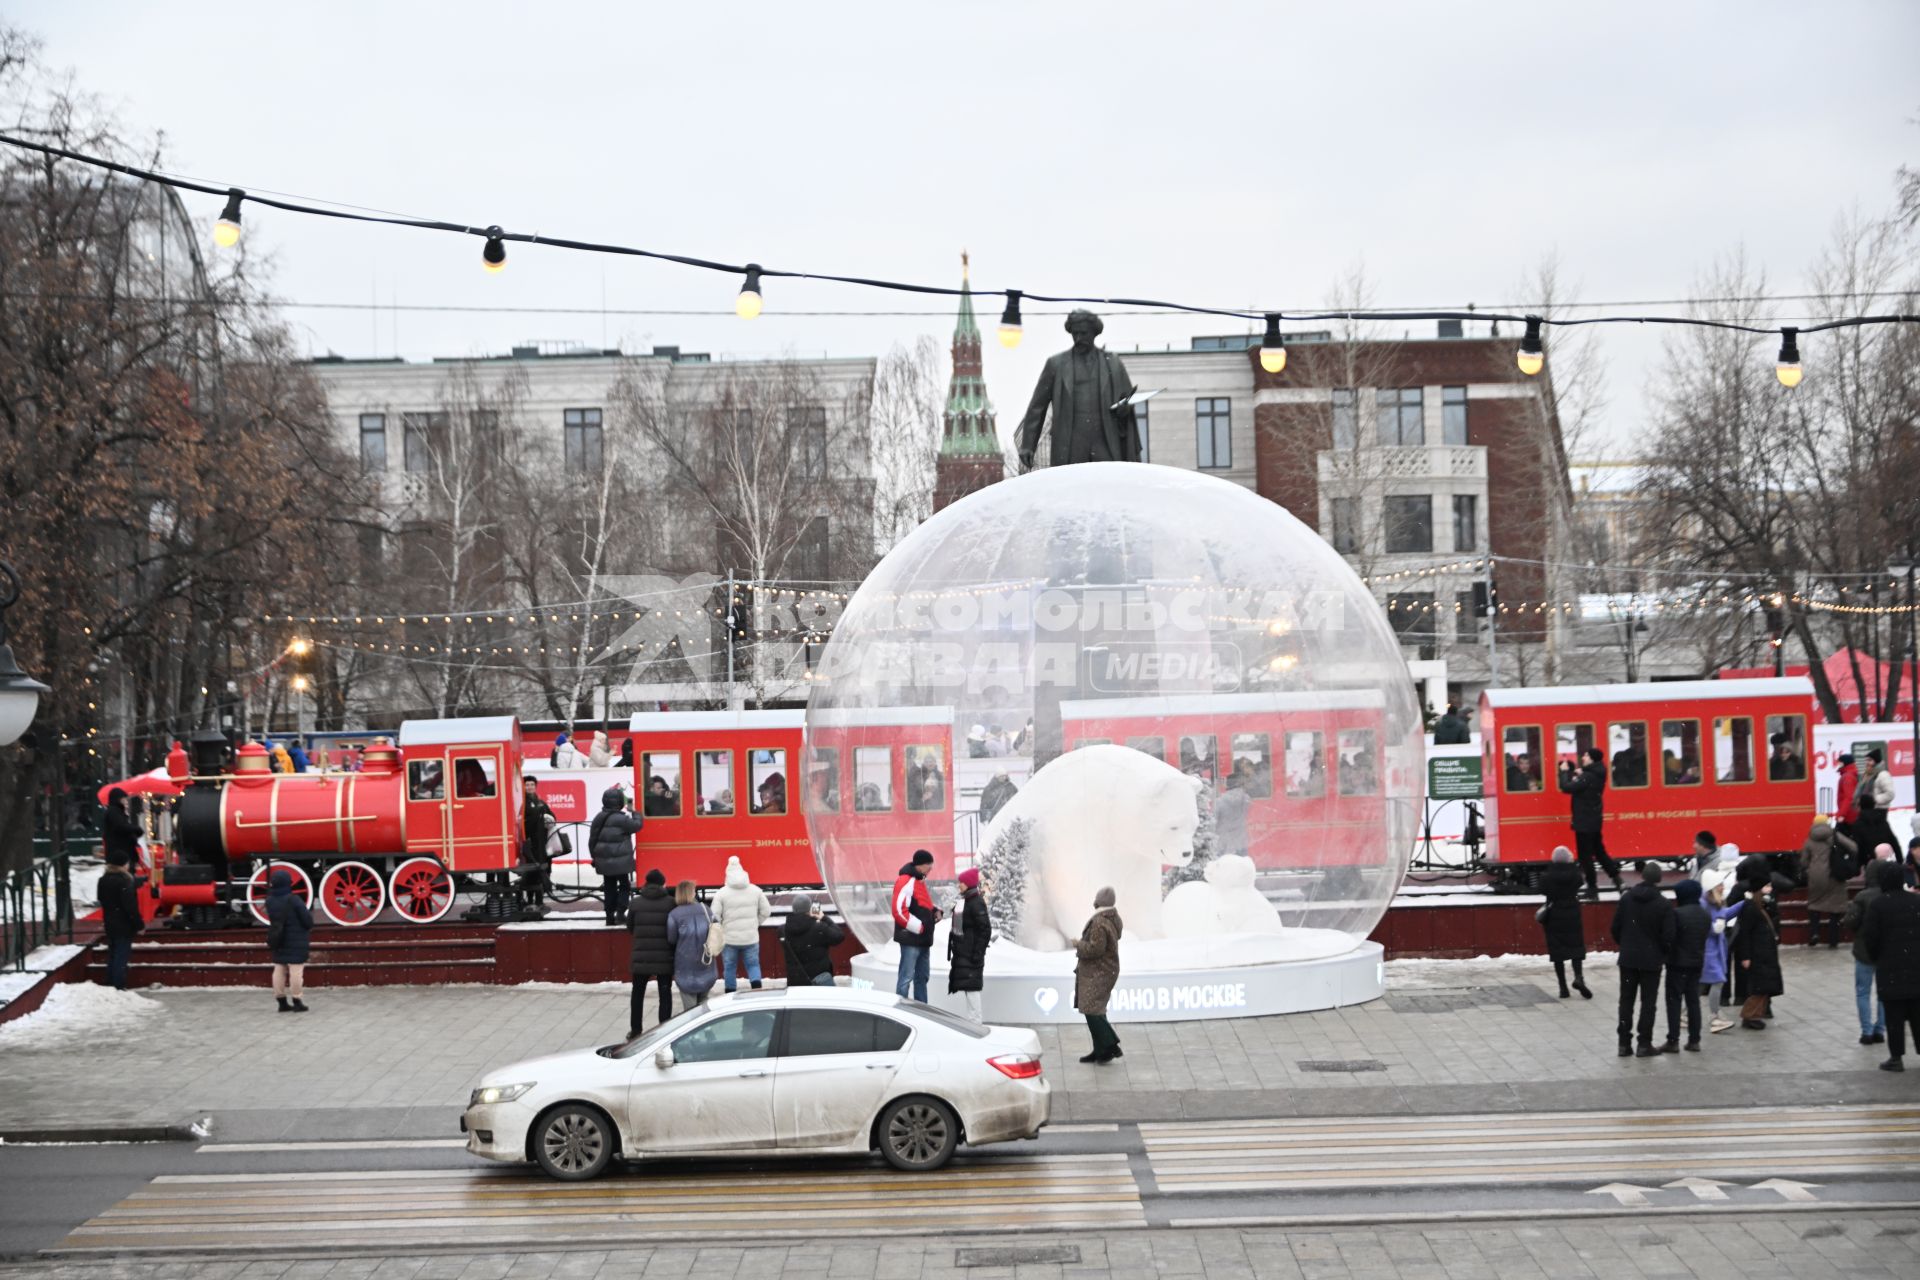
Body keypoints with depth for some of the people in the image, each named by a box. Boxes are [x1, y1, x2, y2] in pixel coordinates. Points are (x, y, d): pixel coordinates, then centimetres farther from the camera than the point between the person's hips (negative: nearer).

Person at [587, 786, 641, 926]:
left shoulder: (598, 818, 7)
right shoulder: (621, 819, -15)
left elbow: (592, 840, 12)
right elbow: (637, 825, -6)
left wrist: (595, 857, 20)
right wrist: (635, 812, 11)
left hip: (604, 861, 6)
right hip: (620, 861, -6)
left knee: (609, 888, 11)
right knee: (624, 886, 5)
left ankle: (610, 917, 13)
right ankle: (620, 913, -6)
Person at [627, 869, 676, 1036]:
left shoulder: (635, 903, -2)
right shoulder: (670, 903, -8)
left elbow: (630, 928, 5)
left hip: (641, 956, 2)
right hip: (665, 957, -1)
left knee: (638, 993, 16)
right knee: (665, 994, 6)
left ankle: (635, 1030, 20)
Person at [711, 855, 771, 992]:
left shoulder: (722, 893, -9)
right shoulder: (756, 890, 0)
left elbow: (714, 916, -11)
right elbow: (766, 911, 5)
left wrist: (719, 934, 4)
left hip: (729, 939, -2)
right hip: (751, 938, 2)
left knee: (729, 968, 11)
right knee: (753, 964, 13)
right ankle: (757, 990, -7)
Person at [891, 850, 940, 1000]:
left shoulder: (920, 880, 16)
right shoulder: (906, 881, -15)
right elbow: (899, 910, -22)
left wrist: (935, 911, 7)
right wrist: (918, 927, -19)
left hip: (923, 939, 10)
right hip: (911, 939, -10)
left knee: (922, 978, 15)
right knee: (906, 977, -9)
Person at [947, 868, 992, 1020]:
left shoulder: (977, 903, -15)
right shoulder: (964, 901, 14)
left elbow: (985, 930, -18)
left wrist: (978, 953, -19)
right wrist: (954, 951, 20)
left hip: (970, 954, -10)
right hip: (961, 953, 10)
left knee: (970, 987, -9)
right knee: (961, 987, 12)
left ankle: (975, 1022, -6)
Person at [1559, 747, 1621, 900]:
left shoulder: (1588, 777, -23)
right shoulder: (1597, 774, 6)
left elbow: (1567, 787, -24)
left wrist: (1564, 772, -11)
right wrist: (1580, 775, 11)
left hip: (1584, 822, -9)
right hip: (1594, 820, 9)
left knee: (1586, 856, -1)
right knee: (1599, 851, 20)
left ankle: (1592, 890, 2)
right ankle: (1616, 878, 20)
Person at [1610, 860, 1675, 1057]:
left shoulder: (1626, 898, -2)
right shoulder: (1664, 904, -11)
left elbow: (1616, 927, 2)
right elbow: (1668, 936, -11)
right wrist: (1665, 954, 8)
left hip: (1628, 958, 3)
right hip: (1652, 959, -3)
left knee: (1626, 1000, 9)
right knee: (1648, 1002, 4)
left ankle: (1624, 1043, 9)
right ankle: (1644, 1044, 3)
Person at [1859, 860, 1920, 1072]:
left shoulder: (1878, 906, -10)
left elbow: (1870, 936, -9)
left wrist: (1874, 957, 8)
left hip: (1890, 967, -3)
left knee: (1894, 1014, 1)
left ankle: (1896, 1057, 2)